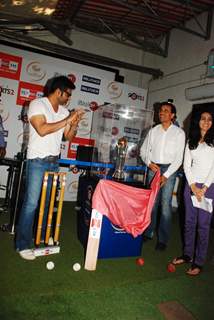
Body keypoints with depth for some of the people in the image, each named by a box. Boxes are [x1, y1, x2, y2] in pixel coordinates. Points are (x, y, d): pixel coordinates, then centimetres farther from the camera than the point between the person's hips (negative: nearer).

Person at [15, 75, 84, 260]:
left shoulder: (64, 111, 10)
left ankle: (42, 237, 24)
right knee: (31, 203, -5)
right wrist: (67, 120, -18)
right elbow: (42, 129, -22)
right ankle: (23, 244, 5)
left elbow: (69, 137, 12)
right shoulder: (37, 104, -7)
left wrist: (75, 124, -7)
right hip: (38, 161, -6)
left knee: (47, 202, 10)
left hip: (54, 162, 6)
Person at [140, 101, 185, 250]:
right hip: (153, 168, 3)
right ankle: (148, 233, 19)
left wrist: (166, 175, -11)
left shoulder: (179, 133, -2)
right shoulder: (153, 131, 7)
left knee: (165, 205, -4)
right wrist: (149, 163, -6)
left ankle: (163, 239, 7)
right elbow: (144, 150, 13)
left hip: (169, 169, -3)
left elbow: (179, 158, -5)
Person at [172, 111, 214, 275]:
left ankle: (199, 262, 10)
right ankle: (187, 254, 26)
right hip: (191, 185, 4)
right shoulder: (191, 141, 11)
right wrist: (193, 186, -5)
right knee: (189, 222, 11)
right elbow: (186, 165, 6)